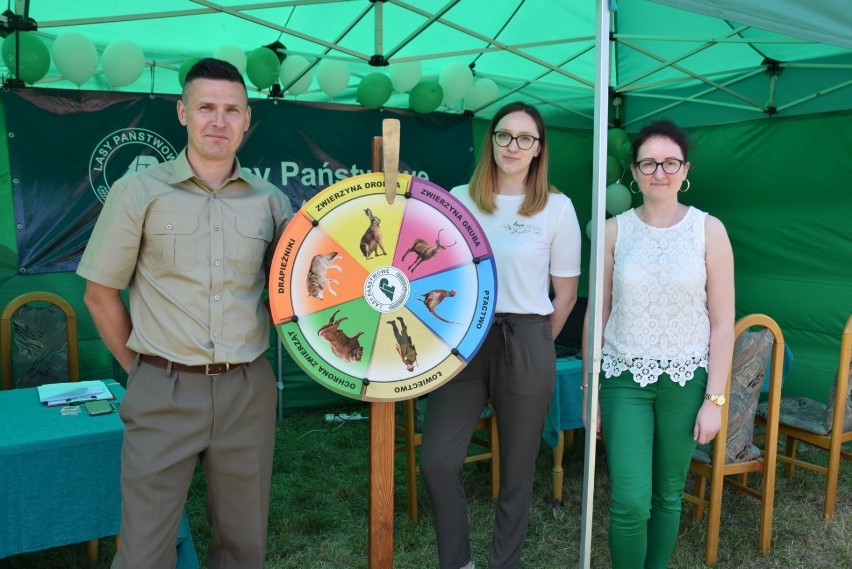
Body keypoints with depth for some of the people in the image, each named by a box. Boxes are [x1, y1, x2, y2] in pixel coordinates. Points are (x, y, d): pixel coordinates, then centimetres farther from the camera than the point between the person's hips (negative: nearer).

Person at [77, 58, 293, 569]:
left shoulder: (270, 200, 5)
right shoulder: (138, 192, -2)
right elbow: (100, 292, 4)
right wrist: (139, 368, 3)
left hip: (248, 391, 3)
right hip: (163, 393, -2)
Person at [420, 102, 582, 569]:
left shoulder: (557, 207, 0)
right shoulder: (458, 199, 5)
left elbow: (565, 294, 5)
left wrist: (533, 343, 9)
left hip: (526, 343, -2)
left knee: (516, 469, 8)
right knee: (436, 461, -2)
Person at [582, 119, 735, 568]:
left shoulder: (708, 230, -2)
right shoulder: (614, 230, -1)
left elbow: (722, 322, -1)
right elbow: (597, 312, 3)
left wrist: (714, 398, -4)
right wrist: (589, 390, 4)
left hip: (686, 379, 0)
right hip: (624, 378, 0)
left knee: (668, 495, 12)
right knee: (630, 501, -4)